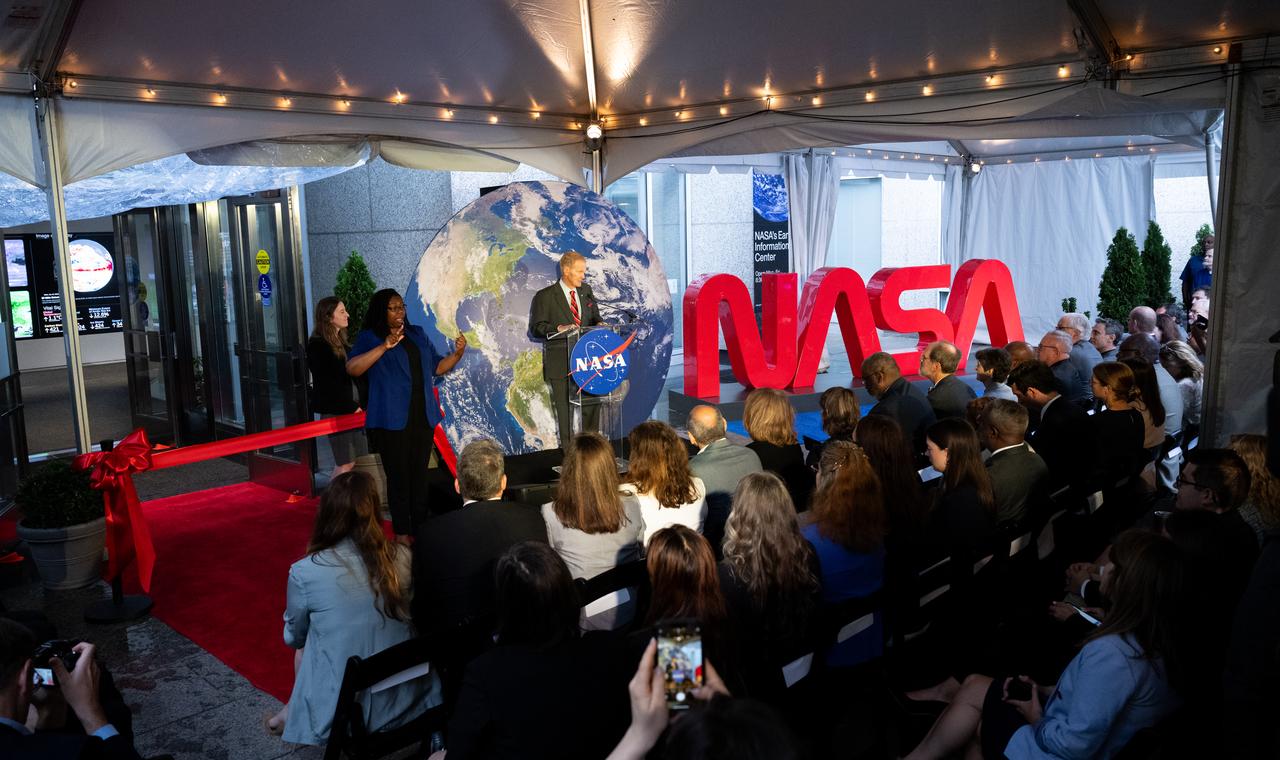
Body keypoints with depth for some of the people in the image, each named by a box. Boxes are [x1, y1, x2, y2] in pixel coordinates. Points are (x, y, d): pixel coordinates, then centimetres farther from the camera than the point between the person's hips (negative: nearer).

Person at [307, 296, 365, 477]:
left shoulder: (340, 341, 15)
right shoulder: (317, 345, -11)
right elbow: (326, 383, -15)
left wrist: (356, 404, 6)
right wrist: (350, 406, -13)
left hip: (350, 407, 8)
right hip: (335, 410, -8)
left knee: (354, 460, 7)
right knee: (345, 463, -7)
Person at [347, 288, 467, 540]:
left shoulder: (417, 334, 15)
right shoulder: (369, 338, -1)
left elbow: (437, 367, 18)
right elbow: (352, 368, -18)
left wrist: (457, 354, 0)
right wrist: (385, 346, -26)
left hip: (423, 418, 5)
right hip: (392, 420, -5)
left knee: (420, 475, 11)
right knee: (399, 476, 0)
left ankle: (420, 529, 21)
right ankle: (401, 534, 10)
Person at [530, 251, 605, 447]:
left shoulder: (586, 290, 11)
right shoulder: (545, 296, -6)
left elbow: (595, 316, 19)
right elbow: (536, 328, -9)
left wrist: (599, 324, -5)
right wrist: (559, 328, -25)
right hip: (560, 362, -5)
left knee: (592, 405, 8)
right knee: (565, 410, 3)